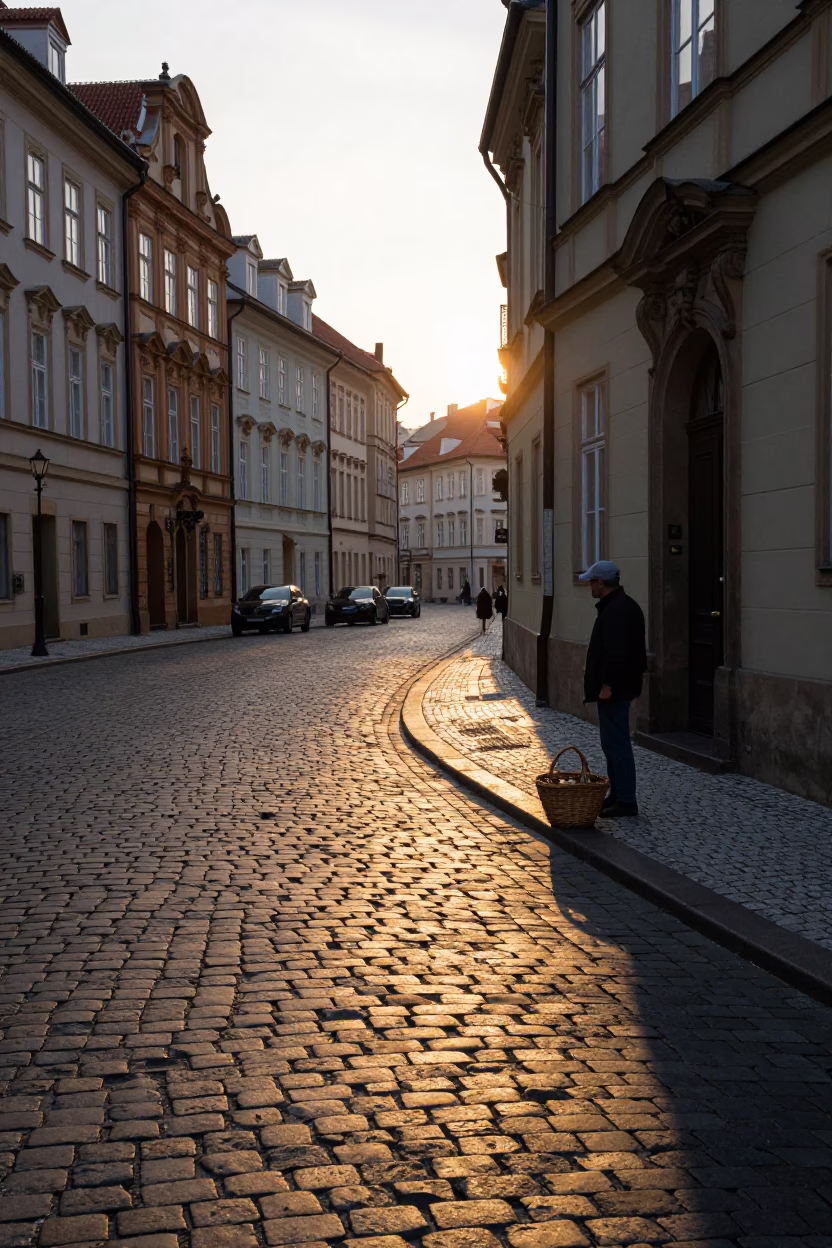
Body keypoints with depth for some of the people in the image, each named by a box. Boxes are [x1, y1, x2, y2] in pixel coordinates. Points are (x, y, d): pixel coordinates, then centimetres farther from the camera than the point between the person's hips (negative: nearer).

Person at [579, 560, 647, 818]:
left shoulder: (615, 610, -19)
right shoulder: (623, 605, 16)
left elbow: (615, 652, -27)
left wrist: (607, 684, -24)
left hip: (613, 689, -11)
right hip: (620, 687, 11)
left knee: (616, 743, -7)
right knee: (614, 742, 17)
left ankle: (626, 801, -3)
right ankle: (617, 795, 25)